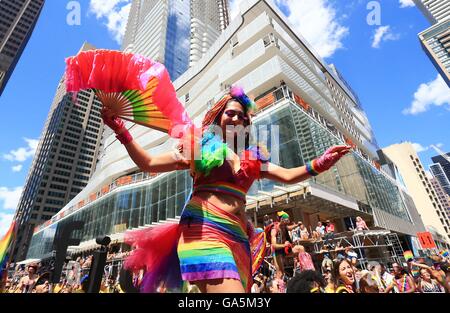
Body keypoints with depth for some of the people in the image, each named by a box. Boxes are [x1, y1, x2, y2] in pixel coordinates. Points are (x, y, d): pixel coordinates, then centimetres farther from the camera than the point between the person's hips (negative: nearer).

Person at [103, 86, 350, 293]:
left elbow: (288, 176, 13)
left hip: (237, 238, 6)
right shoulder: (199, 147, 10)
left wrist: (320, 163, -3)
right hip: (204, 229, -5)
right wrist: (121, 130, 3)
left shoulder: (252, 157, 20)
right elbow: (148, 164, 11)